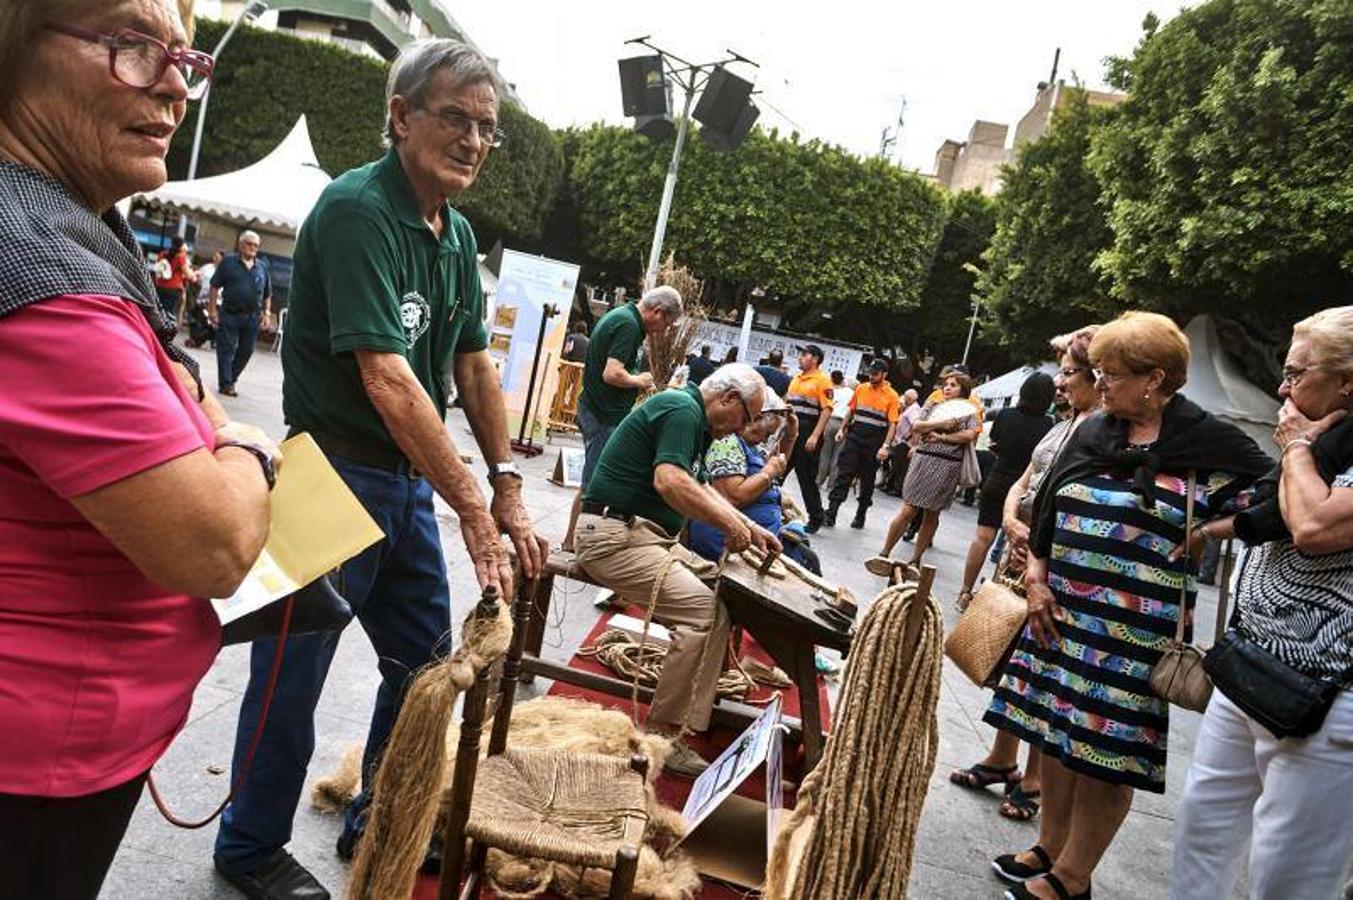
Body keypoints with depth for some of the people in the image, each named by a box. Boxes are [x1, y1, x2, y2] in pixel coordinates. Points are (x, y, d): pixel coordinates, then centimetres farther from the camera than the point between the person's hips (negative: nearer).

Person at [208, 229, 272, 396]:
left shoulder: (262, 267, 11)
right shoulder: (228, 262, 2)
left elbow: (267, 294, 15)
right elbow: (215, 287, 1)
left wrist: (267, 314, 6)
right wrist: (212, 310, -6)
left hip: (252, 317, 4)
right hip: (229, 314, -4)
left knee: (246, 351, 9)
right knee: (226, 350, 0)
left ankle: (231, 378, 26)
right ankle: (225, 384, 6)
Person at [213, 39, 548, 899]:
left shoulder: (458, 235, 8)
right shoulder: (357, 208, -19)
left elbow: (474, 365, 10)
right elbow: (386, 379, -26)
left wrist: (508, 487, 4)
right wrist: (472, 506, -25)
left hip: (411, 478, 9)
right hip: (336, 474, -8)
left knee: (426, 664, 16)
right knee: (293, 675, 7)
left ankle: (378, 823, 37)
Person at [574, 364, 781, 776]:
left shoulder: (691, 414, 19)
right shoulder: (682, 410, -14)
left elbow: (698, 488, 27)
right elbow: (669, 482, -29)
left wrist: (748, 527, 18)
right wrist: (730, 523, -18)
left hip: (645, 534, 11)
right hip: (614, 535, -11)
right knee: (704, 611, -21)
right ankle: (663, 733, -12)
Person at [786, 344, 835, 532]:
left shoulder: (822, 380, -7)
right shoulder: (795, 379, 16)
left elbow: (827, 410, -14)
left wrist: (815, 436, -21)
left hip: (808, 433, -7)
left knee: (807, 478, -1)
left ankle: (816, 518, 11)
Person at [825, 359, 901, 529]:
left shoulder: (892, 396, -4)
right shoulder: (861, 389, 6)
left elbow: (892, 424, -8)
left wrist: (885, 446, -17)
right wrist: (842, 429, 8)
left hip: (874, 443, -2)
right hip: (854, 437, 2)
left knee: (867, 480, 9)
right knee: (843, 474, -7)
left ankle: (860, 516, 21)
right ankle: (831, 513, -9)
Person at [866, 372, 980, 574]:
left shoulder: (969, 412, 7)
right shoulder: (932, 406, 13)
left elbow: (970, 435, -10)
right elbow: (916, 427, -1)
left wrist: (941, 437, -9)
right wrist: (942, 423, -11)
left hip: (947, 467, 0)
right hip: (923, 461, 1)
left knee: (932, 514, 7)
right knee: (908, 510, -4)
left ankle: (915, 560, 16)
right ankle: (884, 554, 3)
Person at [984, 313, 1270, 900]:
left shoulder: (1211, 444, -7)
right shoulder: (1092, 434, 8)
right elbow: (1044, 511, 12)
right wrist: (1036, 578, 3)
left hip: (1135, 631, -5)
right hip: (1062, 614, 6)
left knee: (1105, 748, 4)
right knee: (1054, 729, 14)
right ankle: (1050, 847, 32)